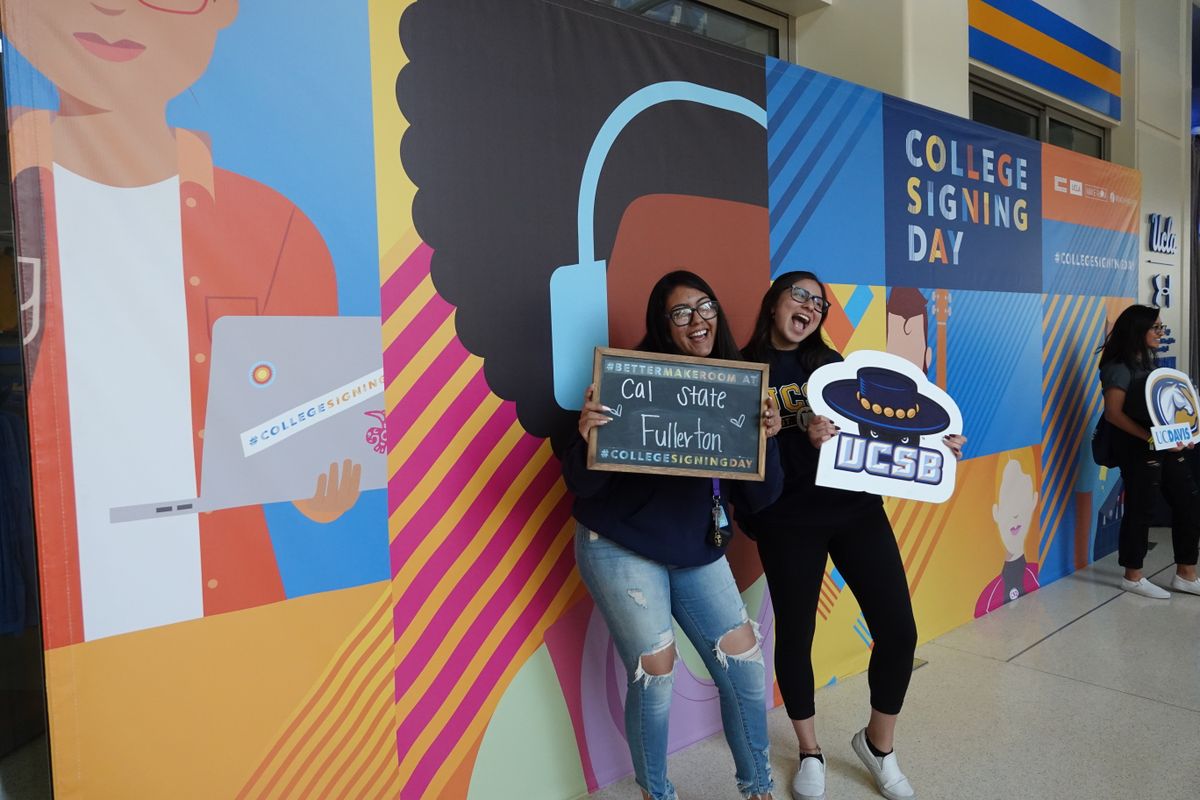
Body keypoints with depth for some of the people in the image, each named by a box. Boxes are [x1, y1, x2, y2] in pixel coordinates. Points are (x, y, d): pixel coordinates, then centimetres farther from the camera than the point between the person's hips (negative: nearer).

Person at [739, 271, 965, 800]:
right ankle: (810, 752, 33)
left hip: (855, 507, 5)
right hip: (788, 522, -4)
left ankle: (878, 744, 30)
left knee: (898, 631, 3)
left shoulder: (829, 362, 12)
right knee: (794, 635, 8)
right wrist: (801, 439, -24)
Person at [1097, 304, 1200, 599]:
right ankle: (1133, 577, 14)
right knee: (1140, 510, 0)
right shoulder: (1119, 368, -12)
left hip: (1166, 447, 9)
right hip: (1138, 449, -9)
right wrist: (1150, 438, -24)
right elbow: (1113, 413, -19)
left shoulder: (1148, 362, 15)